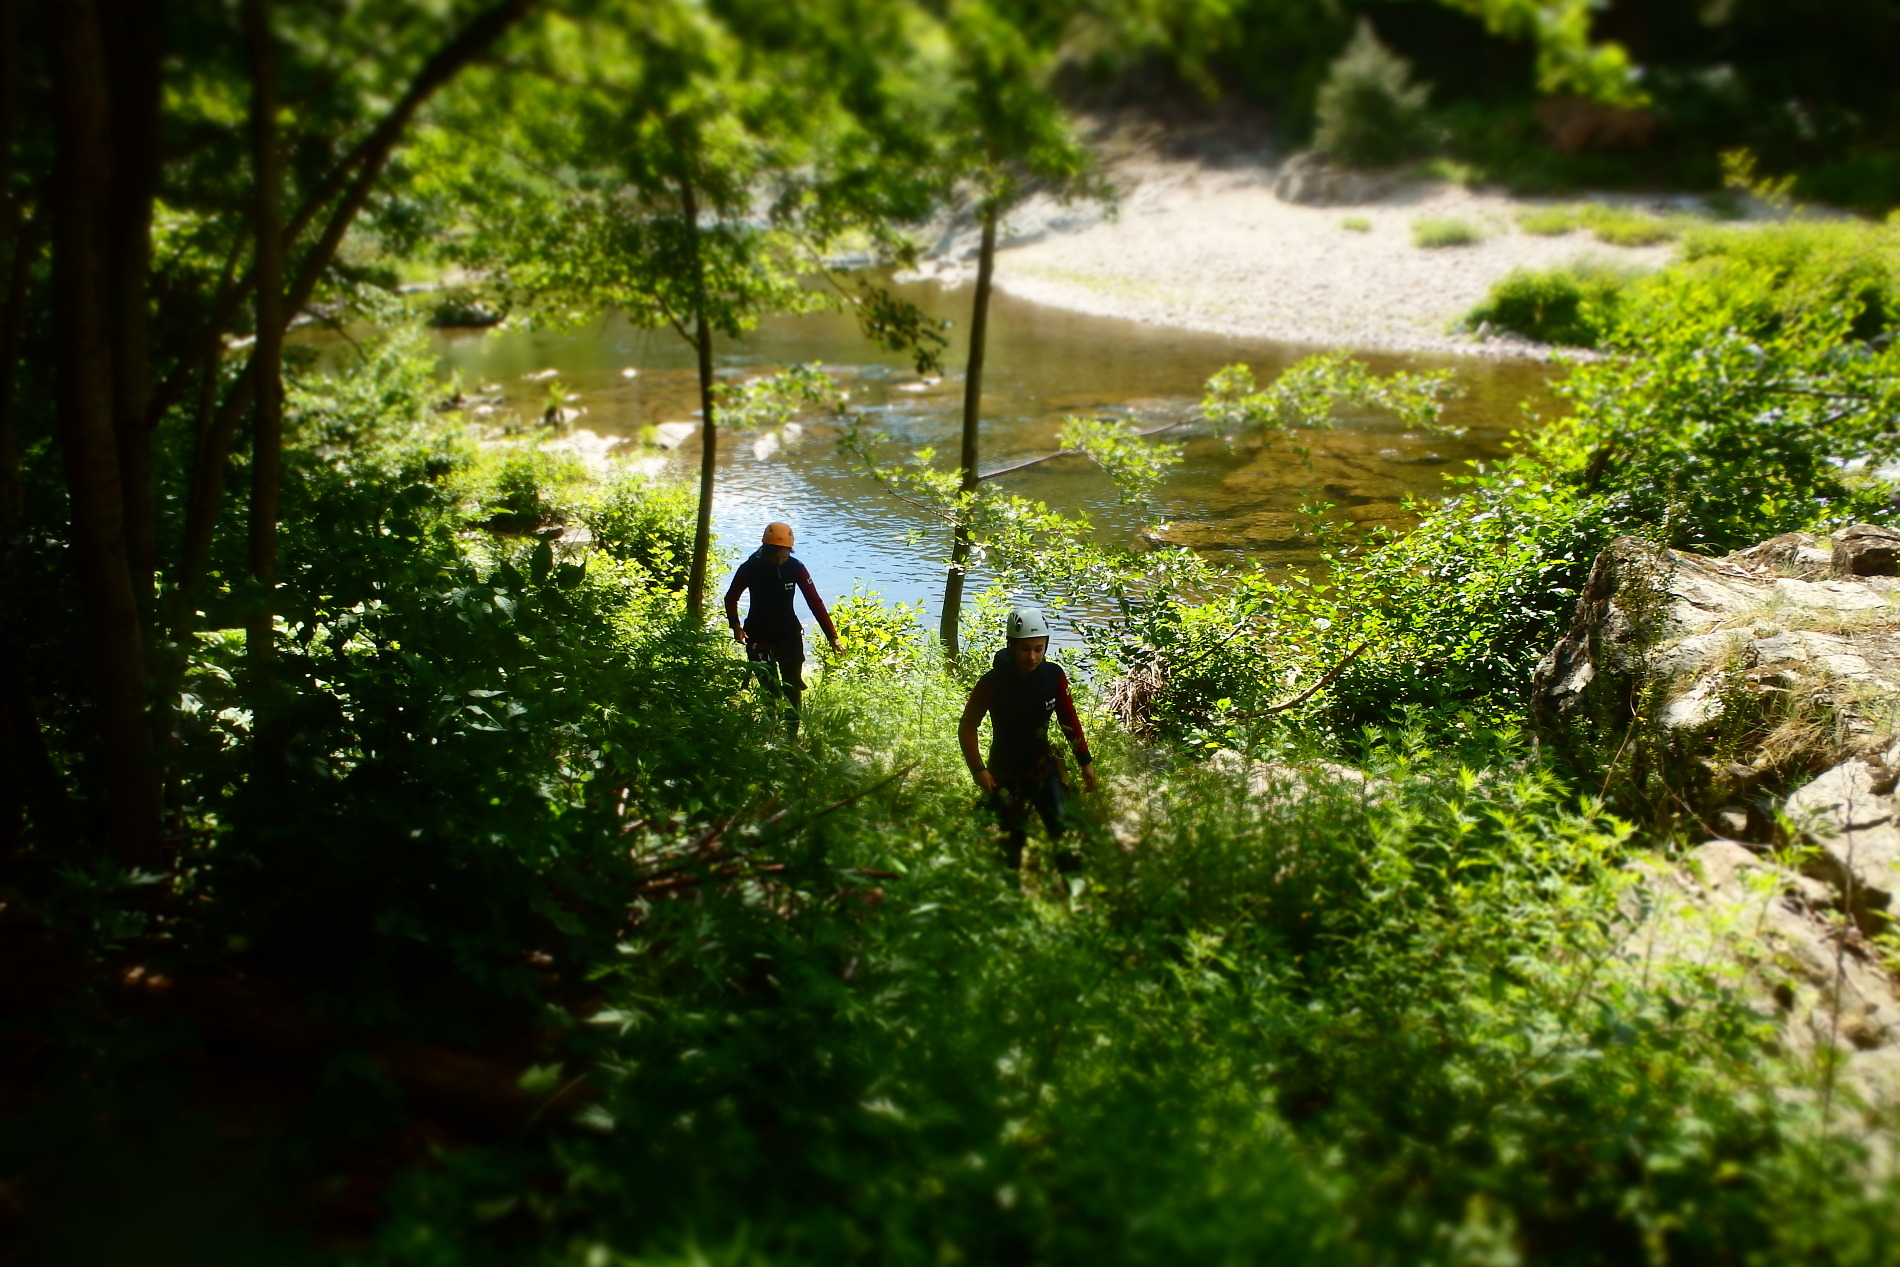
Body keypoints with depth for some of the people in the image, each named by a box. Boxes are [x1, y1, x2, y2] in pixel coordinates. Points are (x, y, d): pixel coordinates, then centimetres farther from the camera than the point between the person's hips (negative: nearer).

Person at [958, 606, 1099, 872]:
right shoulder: (992, 683, -22)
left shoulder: (1054, 676, -13)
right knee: (1015, 837, 5)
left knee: (1060, 828, -10)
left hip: (1042, 767, 2)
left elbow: (1069, 719, 1)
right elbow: (967, 726, -11)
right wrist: (978, 770, -17)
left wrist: (1085, 760, 1)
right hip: (1005, 774, -2)